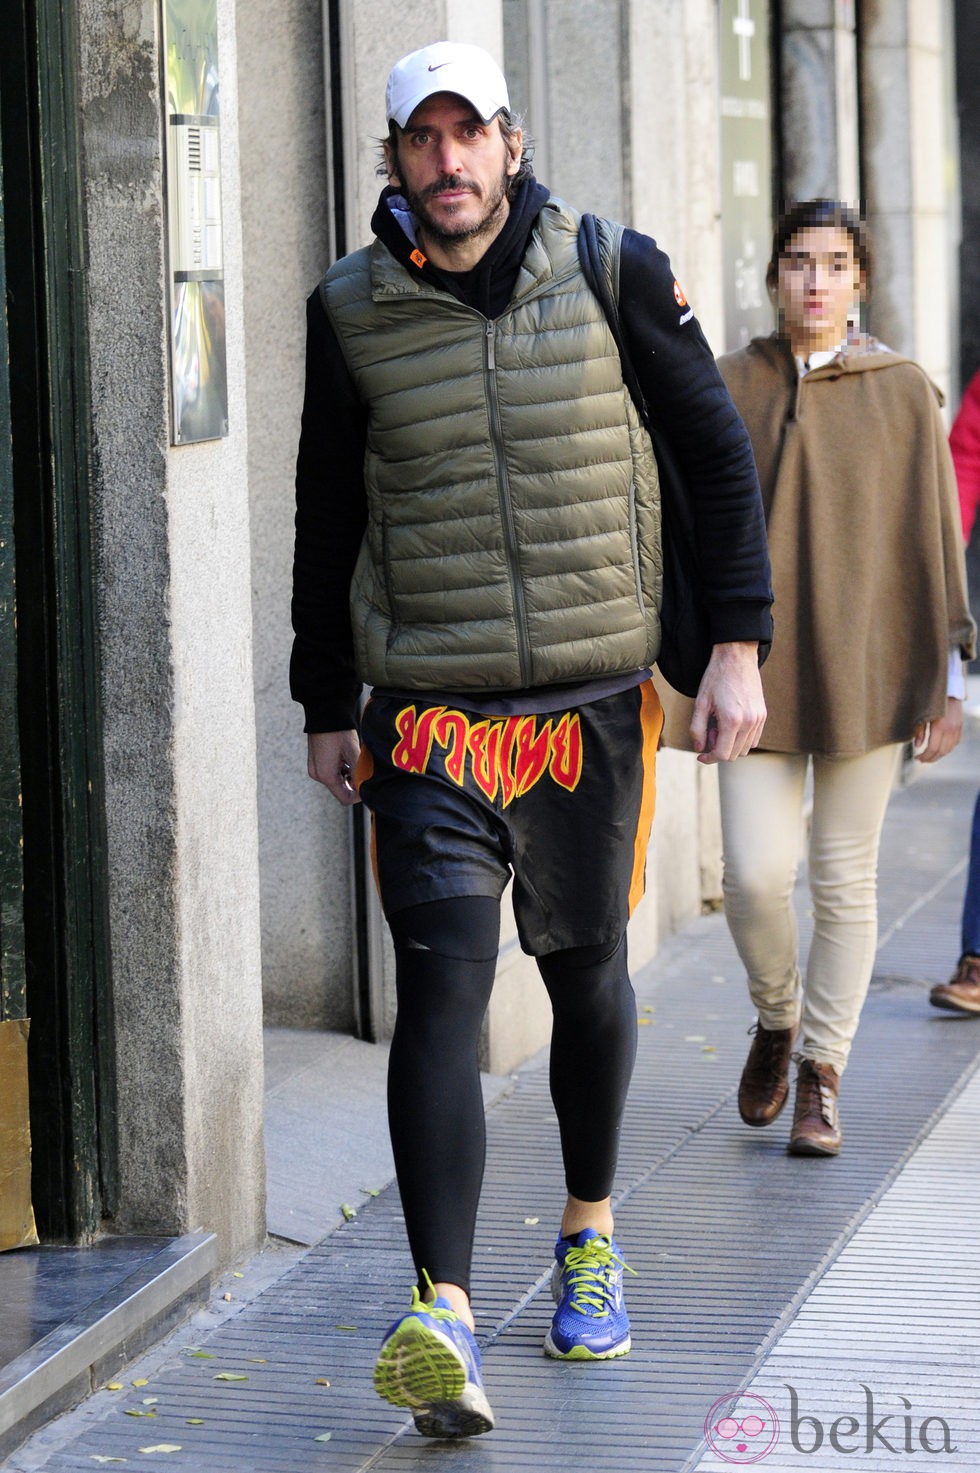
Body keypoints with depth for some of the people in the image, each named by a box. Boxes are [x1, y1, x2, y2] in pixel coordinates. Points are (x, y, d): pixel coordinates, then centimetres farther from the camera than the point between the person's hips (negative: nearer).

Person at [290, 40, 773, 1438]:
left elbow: (719, 456, 6)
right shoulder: (351, 310, 1)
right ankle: (444, 1319, -20)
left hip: (593, 701, 1)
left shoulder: (615, 274, -2)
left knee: (587, 971, 14)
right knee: (441, 984, -13)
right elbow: (327, 517, 11)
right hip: (428, 712, 0)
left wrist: (738, 645, 0)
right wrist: (326, 707, 11)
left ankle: (589, 1233, 37)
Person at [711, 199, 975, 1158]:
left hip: (866, 667, 0)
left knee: (845, 881, 4)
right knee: (755, 874, -7)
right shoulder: (730, 389, 4)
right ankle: (775, 1019, 23)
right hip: (760, 670, 1)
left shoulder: (903, 394, 1)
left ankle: (822, 1075, 17)